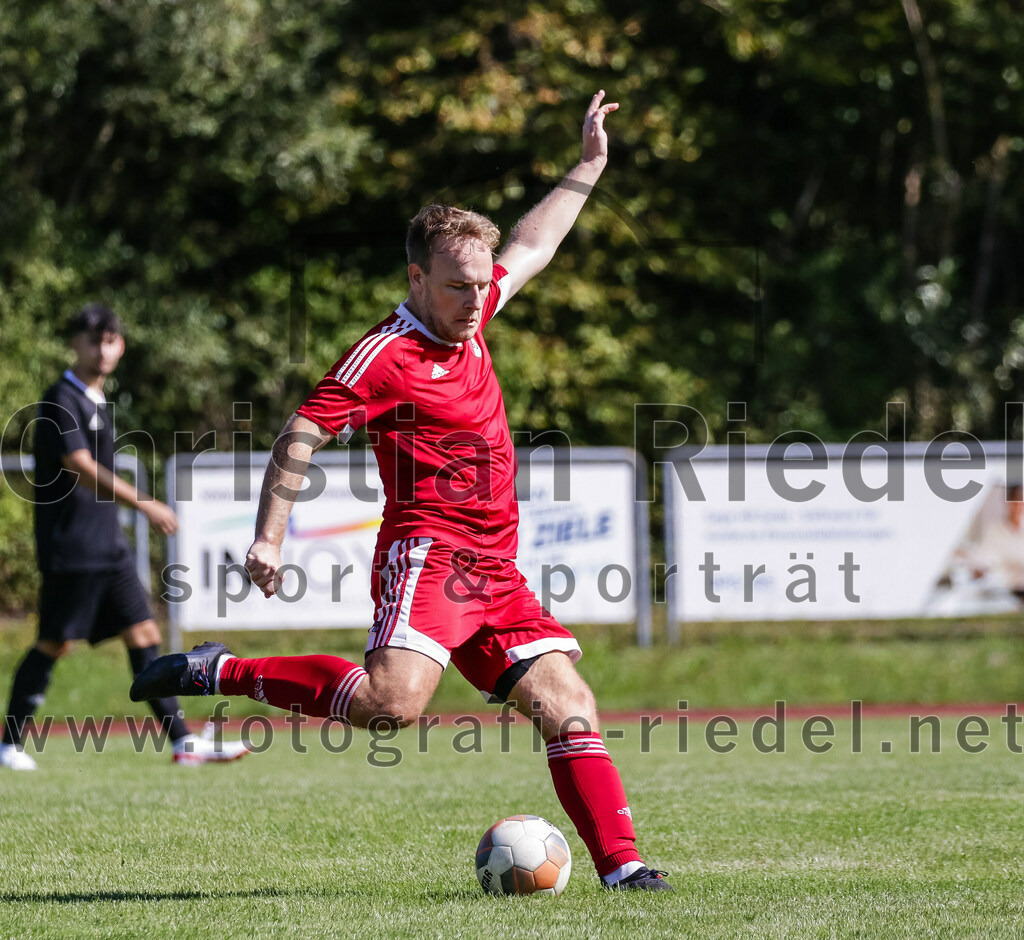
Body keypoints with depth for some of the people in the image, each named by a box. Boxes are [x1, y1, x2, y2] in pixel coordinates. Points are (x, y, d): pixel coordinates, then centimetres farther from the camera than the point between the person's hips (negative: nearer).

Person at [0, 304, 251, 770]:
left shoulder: (97, 401, 17)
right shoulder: (62, 400, -12)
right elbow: (81, 468, -24)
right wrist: (144, 504, -31)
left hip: (108, 546, 9)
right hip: (70, 548, -9)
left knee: (144, 634, 3)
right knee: (54, 644, -4)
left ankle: (182, 741, 2)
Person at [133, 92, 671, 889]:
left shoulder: (469, 318, 15)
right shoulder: (388, 354, -9)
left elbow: (530, 249, 32)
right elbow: (301, 437, -11)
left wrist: (589, 167, 37)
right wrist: (269, 537, -20)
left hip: (495, 574, 8)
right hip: (428, 550, -8)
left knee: (569, 705, -2)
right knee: (394, 700, -28)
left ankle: (620, 863, -1)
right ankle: (218, 674, -14)